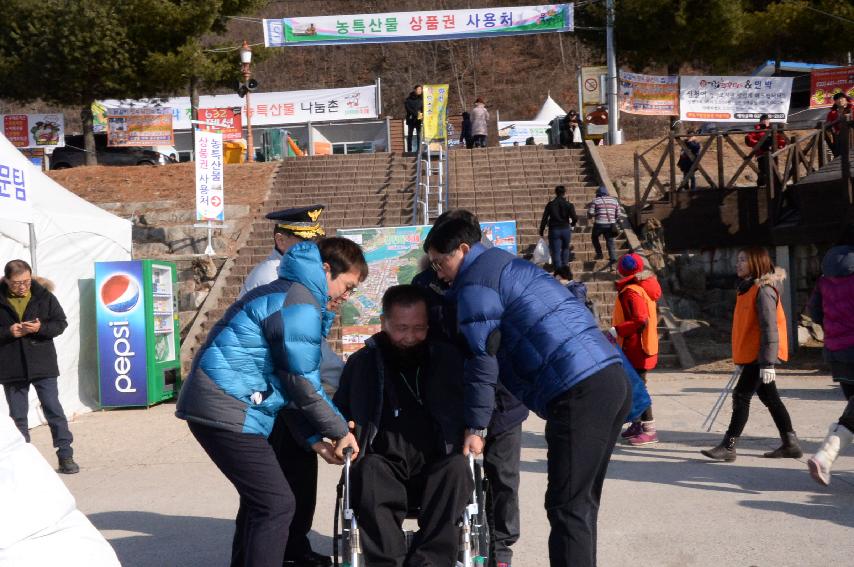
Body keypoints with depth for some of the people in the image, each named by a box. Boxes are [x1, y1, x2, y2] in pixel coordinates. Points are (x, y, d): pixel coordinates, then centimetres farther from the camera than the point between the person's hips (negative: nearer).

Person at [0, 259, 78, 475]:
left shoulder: (44, 296, -1)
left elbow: (60, 323, 1)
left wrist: (40, 328, -16)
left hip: (43, 365, -1)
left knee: (54, 410, 0)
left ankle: (66, 456, 6)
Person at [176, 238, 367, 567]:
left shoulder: (286, 293, 19)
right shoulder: (299, 305, -14)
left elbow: (290, 379, 18)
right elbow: (304, 385, -14)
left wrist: (314, 437, 13)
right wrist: (340, 431, 0)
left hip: (213, 404, 11)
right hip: (227, 409, -11)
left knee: (260, 499, 20)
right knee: (276, 503, -9)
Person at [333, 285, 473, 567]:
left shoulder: (449, 360, 12)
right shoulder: (362, 363, 12)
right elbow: (339, 412, 23)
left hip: (436, 470, 0)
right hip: (386, 466, 0)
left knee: (456, 467, -31)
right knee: (370, 468, -32)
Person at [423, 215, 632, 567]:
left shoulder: (476, 282, -2)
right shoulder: (509, 266, 28)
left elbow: (482, 357, -7)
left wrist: (475, 427, -1)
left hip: (579, 392, -10)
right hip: (613, 379, 10)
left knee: (567, 506, -6)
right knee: (582, 502, 16)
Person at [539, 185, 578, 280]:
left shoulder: (550, 204, 2)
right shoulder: (569, 205, -1)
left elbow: (544, 219, -2)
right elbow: (575, 218, -8)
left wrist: (541, 232, 3)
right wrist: (572, 224, 15)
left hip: (554, 230, 0)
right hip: (566, 229, 1)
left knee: (556, 251, 0)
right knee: (565, 248, 23)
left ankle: (558, 267, -18)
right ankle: (565, 265, 11)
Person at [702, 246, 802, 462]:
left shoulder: (763, 290, -15)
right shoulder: (747, 288, 15)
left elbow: (769, 327, -21)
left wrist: (768, 363, -24)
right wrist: (741, 361, 22)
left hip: (761, 355, -10)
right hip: (750, 354, 10)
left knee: (741, 396, -8)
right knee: (770, 398, 13)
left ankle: (728, 446, -3)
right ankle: (790, 444, 20)